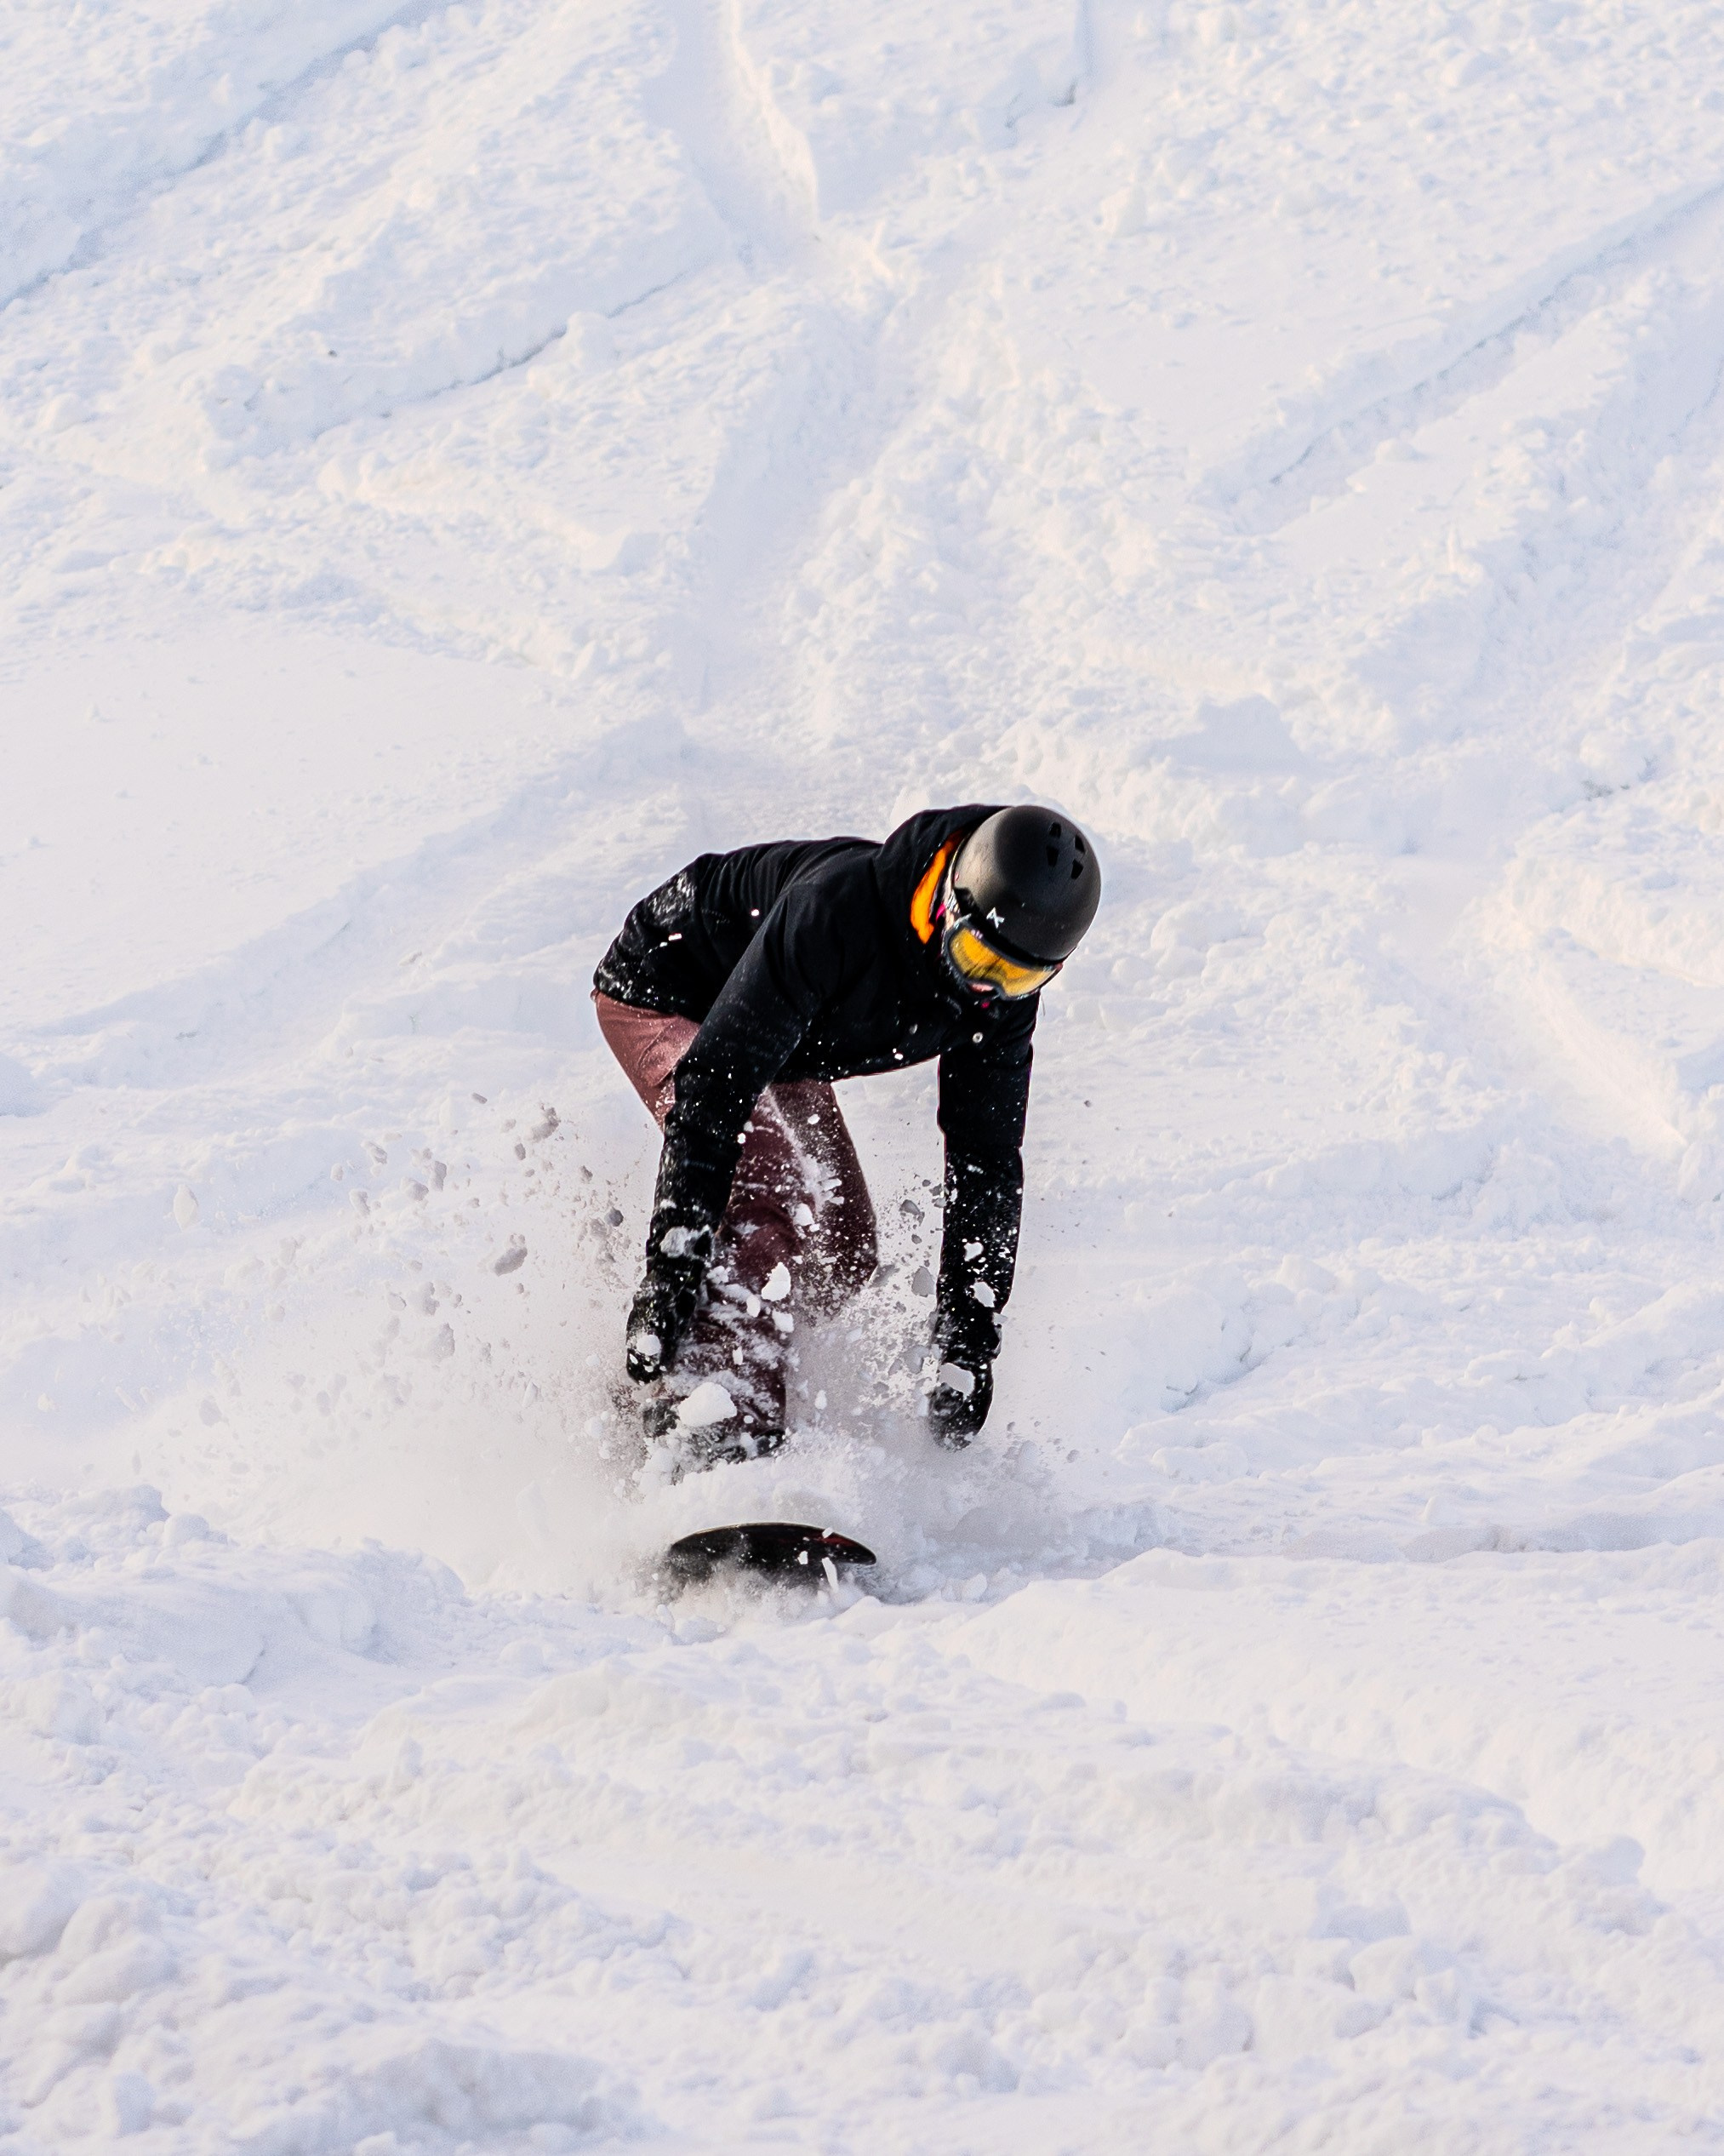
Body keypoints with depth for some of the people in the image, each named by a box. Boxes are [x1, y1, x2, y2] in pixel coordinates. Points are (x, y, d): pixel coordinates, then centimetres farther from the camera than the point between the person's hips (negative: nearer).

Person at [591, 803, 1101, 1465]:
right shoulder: (838, 907, -41)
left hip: (784, 1049, 8)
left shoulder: (1002, 997, -19)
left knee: (842, 1258, 0)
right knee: (772, 1206, -28)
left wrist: (967, 1348, -11)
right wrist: (671, 1267, -42)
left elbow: (987, 1163, -9)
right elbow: (713, 1087, -40)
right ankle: (716, 1431, -32)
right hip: (662, 996, -8)